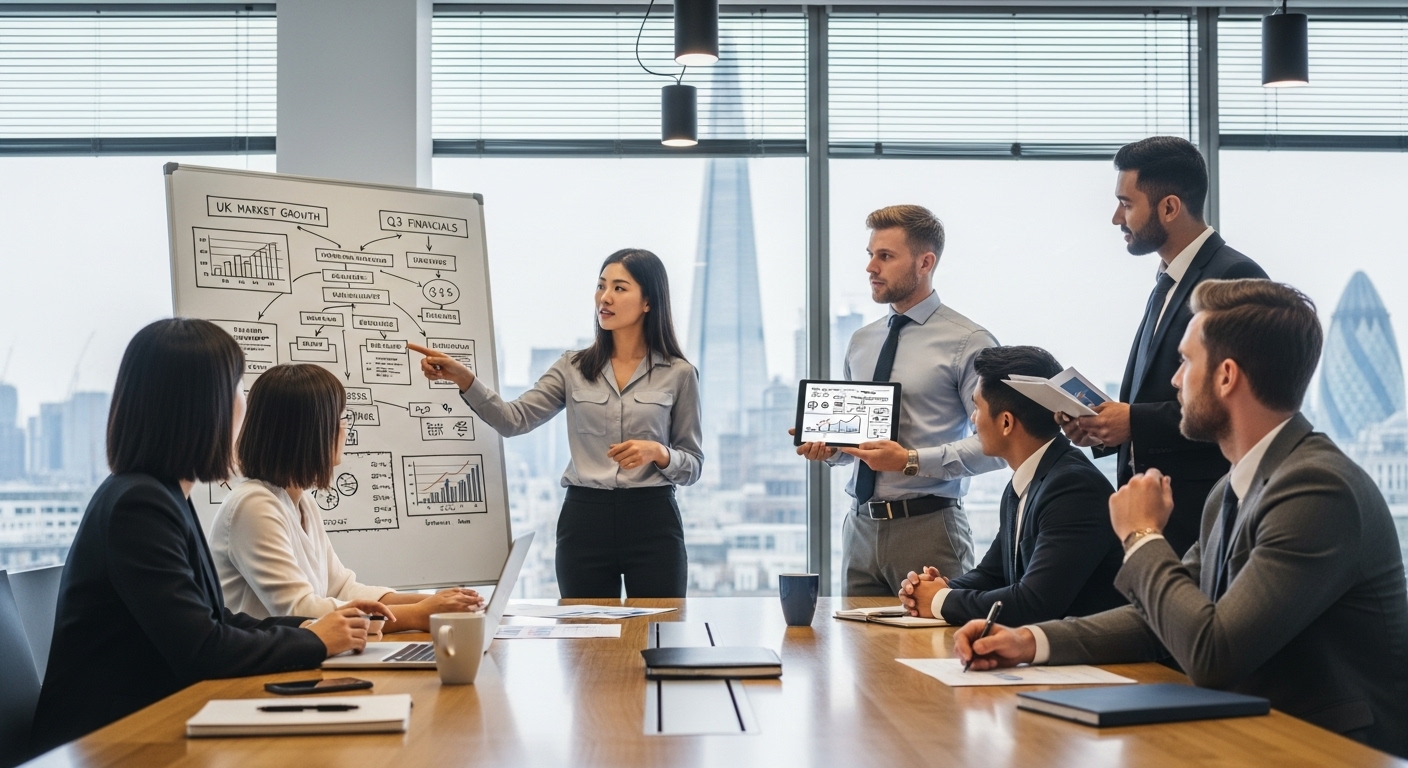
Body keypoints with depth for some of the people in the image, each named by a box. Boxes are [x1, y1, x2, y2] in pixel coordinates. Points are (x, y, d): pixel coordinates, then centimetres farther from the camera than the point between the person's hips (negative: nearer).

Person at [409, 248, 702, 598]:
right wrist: (463, 378, -19)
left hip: (652, 522, -1)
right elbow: (514, 420, -6)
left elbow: (692, 466, 5)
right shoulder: (574, 367, 8)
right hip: (584, 521, 2)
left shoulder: (679, 374, 2)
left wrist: (657, 452, -16)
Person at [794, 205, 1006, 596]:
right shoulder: (861, 342, 13)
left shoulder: (967, 342, -7)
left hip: (928, 529, -6)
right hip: (861, 529, 6)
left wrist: (912, 460, -20)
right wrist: (828, 446, 0)